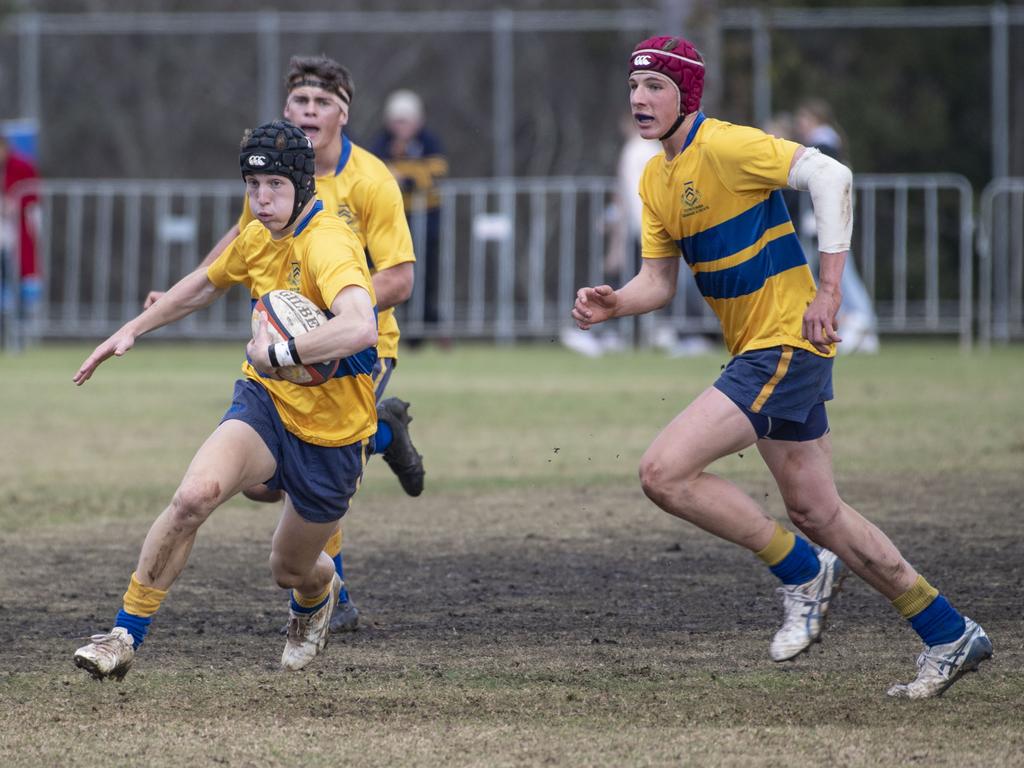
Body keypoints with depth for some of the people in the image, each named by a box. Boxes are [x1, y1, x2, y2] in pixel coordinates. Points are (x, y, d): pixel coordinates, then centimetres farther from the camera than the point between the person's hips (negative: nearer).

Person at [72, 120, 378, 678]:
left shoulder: (328, 246, -25)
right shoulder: (258, 238, 0)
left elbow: (360, 326, -46)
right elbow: (206, 283, 24)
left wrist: (280, 353, -42)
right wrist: (132, 330, 24)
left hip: (331, 434, -4)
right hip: (265, 401, 4)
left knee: (291, 571, 15)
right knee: (195, 494, -27)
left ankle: (318, 596, 56)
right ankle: (125, 636, -17)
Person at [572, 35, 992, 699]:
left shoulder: (724, 146, -15)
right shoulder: (656, 179, 13)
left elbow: (830, 176, -24)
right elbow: (659, 280, 16)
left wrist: (828, 290, -25)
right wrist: (613, 304, -6)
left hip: (786, 346, -10)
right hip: (758, 352, 10)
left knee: (665, 472, -17)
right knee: (817, 514, 14)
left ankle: (804, 572, -1)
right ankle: (951, 637, 24)